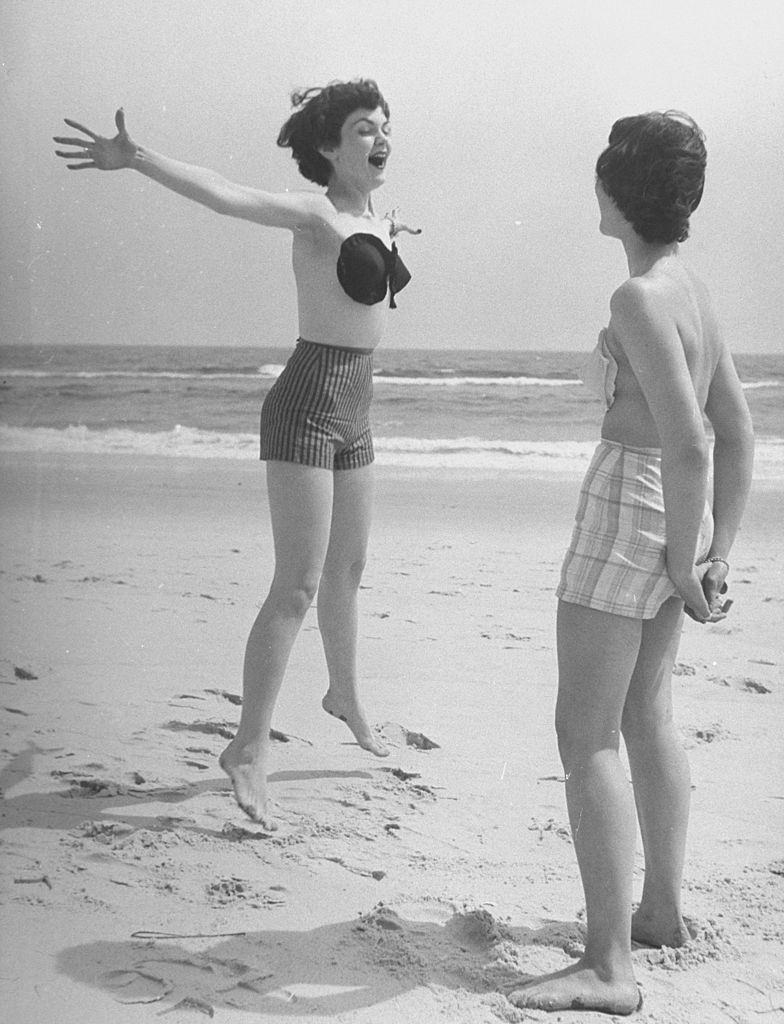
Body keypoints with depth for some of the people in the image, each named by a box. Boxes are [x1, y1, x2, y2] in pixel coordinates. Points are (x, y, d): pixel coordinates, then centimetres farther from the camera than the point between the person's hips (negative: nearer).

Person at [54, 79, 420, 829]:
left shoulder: (371, 221, 10)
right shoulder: (314, 216, -14)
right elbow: (224, 195, -31)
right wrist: (136, 160, -45)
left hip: (353, 412, 8)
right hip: (306, 408, -8)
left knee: (347, 570, 22)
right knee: (297, 587, -10)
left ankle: (344, 696, 43)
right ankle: (249, 750, -4)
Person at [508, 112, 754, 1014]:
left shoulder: (641, 299, -19)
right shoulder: (692, 291, 10)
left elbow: (687, 443, -25)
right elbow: (737, 431, 13)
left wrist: (682, 565, -16)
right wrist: (720, 552, 12)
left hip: (630, 517, -10)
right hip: (675, 522, 10)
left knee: (586, 738, -6)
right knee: (645, 719, 21)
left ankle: (609, 967, -5)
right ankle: (661, 912, 34)